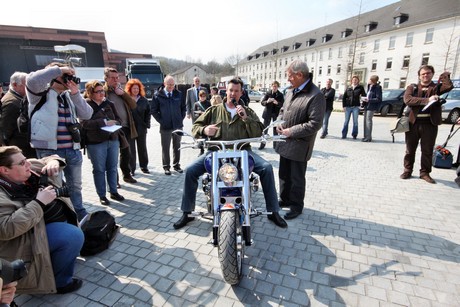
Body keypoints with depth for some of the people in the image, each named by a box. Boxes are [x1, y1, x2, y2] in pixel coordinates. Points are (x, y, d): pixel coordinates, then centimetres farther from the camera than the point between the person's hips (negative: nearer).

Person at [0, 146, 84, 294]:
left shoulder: (28, 168, -3)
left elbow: (49, 160, 12)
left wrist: (54, 162, -13)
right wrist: (39, 203, -34)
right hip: (34, 233, -10)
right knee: (74, 236, -26)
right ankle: (59, 282, -4)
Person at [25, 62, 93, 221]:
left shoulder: (68, 96, 12)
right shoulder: (41, 94, -4)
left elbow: (87, 115, 1)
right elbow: (32, 80, -27)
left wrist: (75, 94, -8)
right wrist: (59, 69, -17)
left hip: (72, 149, 6)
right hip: (49, 150, -5)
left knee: (75, 185, 20)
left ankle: (80, 212, 39)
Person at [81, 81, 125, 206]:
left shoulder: (109, 103, 11)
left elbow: (118, 119, 15)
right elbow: (85, 123, -17)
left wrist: (114, 123, -8)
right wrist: (104, 122, -21)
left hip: (113, 139, 5)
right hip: (96, 142, -5)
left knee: (112, 167, 12)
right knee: (99, 170, 5)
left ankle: (114, 192, 25)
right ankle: (102, 195, 17)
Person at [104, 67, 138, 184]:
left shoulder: (120, 90, 14)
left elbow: (133, 105, 5)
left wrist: (123, 93, -5)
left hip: (126, 128, 6)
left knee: (126, 153, 17)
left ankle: (127, 175, 33)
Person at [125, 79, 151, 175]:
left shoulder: (144, 100, 5)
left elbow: (148, 112, 7)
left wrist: (147, 124, -2)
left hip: (141, 128, 3)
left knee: (142, 148, 12)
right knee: (131, 149, 5)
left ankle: (144, 166, 24)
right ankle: (131, 168, 15)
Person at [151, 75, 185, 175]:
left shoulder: (179, 94, 5)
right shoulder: (158, 95, -4)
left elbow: (183, 107, 14)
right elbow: (153, 110, 0)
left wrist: (181, 118, 4)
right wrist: (161, 120, -6)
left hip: (178, 125, 3)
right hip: (165, 126, -2)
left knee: (177, 146, 11)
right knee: (165, 147, 5)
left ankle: (176, 165, 24)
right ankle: (166, 167, 17)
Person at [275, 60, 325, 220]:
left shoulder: (316, 96, -17)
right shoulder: (290, 91, 8)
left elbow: (314, 124, -22)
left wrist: (290, 132, -20)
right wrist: (279, 124, -1)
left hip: (299, 145, -7)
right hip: (285, 142, 8)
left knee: (297, 178, 7)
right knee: (284, 174, 19)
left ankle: (296, 205, 26)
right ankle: (285, 199, 38)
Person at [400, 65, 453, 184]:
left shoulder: (436, 87, 11)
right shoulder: (412, 87, 8)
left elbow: (449, 86, -13)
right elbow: (407, 100, -12)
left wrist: (444, 75, -10)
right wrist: (427, 100, -19)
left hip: (430, 123, 1)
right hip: (413, 122, -1)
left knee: (427, 150, 6)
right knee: (410, 149, 7)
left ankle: (425, 173, 18)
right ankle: (407, 171, 19)